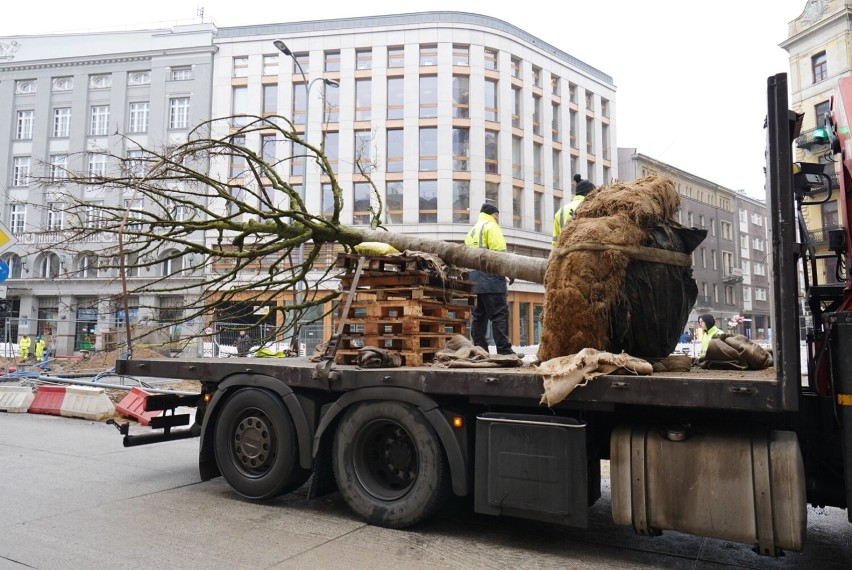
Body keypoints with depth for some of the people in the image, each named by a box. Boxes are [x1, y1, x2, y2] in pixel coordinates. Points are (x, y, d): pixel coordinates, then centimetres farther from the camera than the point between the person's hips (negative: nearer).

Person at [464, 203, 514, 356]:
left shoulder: (472, 231, 25)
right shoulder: (491, 226, 1)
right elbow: (499, 251, -13)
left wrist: (472, 278, 15)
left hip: (473, 279, 8)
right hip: (490, 277, -8)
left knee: (479, 315, 8)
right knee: (499, 314, -9)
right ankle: (504, 350, -13)